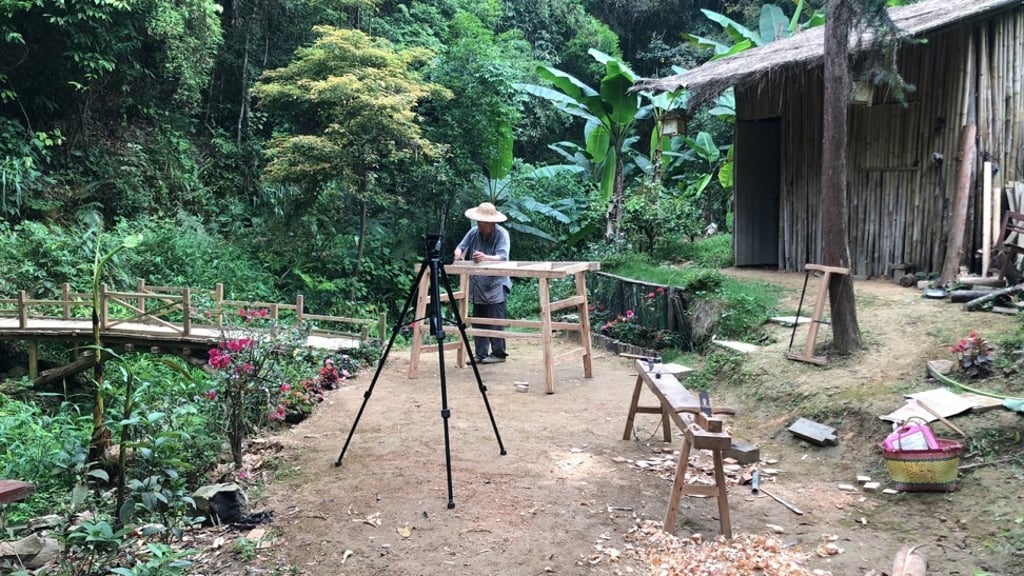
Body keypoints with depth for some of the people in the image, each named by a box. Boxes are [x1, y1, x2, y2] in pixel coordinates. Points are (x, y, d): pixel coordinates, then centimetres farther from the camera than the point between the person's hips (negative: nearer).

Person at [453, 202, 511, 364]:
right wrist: (458, 255, -19)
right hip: (477, 286, 6)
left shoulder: (501, 234, -10)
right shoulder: (474, 232, 5)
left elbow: (502, 257, -22)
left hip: (496, 285, -6)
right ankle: (481, 355, 12)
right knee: (478, 321, 7)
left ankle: (498, 353, 3)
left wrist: (486, 258, -41)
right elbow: (460, 247, 5)